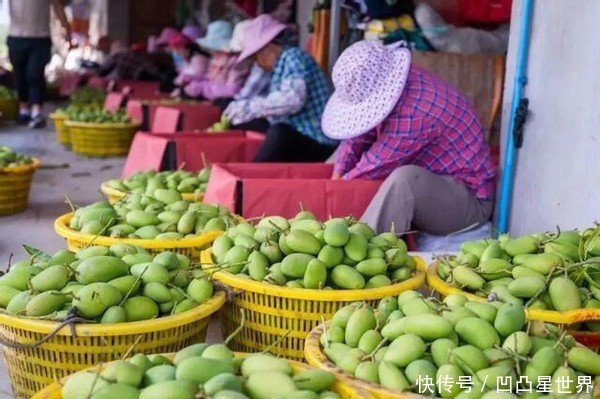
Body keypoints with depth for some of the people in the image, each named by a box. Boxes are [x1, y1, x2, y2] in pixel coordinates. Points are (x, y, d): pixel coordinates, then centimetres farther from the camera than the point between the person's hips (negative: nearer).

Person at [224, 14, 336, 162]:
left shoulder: (293, 57, -10)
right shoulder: (281, 64, 14)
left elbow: (293, 99, -26)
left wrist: (249, 107, -22)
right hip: (299, 141, 10)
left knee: (279, 132, -32)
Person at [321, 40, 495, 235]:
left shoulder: (415, 112, -33)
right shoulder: (384, 85, -6)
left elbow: (375, 167, -25)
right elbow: (357, 137, 1)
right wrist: (336, 180, -12)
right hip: (427, 183, 9)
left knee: (405, 178, -38)